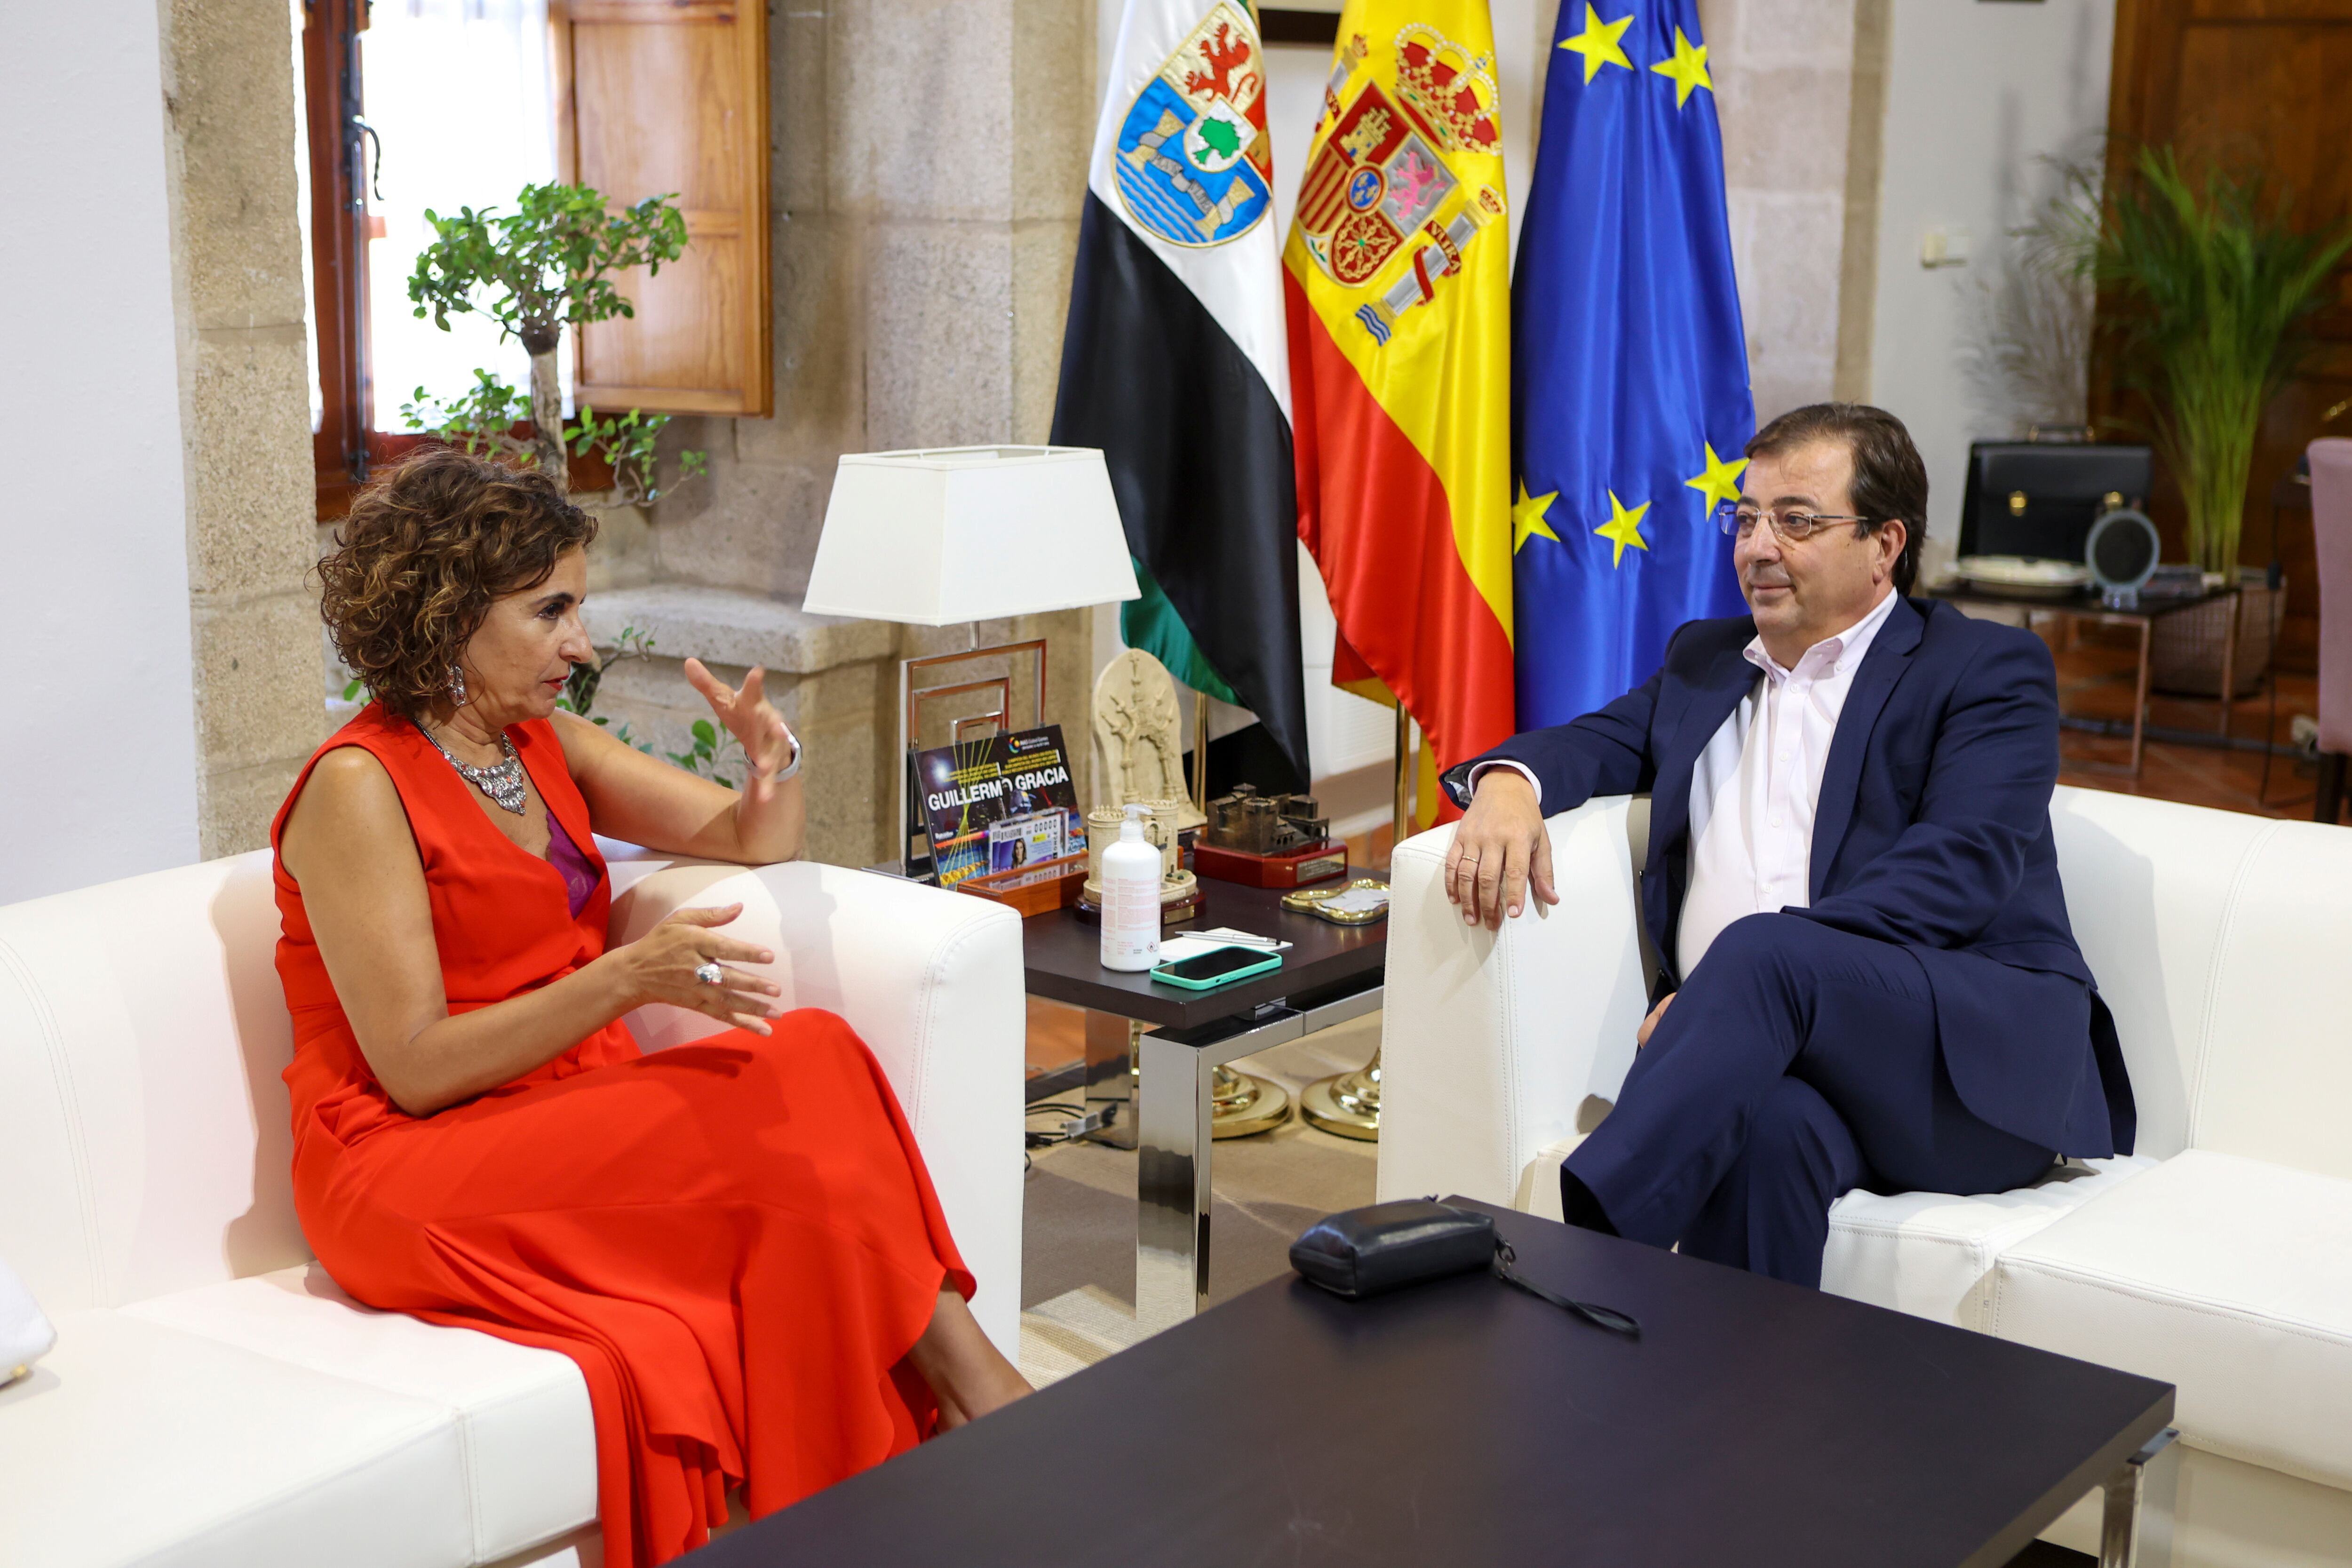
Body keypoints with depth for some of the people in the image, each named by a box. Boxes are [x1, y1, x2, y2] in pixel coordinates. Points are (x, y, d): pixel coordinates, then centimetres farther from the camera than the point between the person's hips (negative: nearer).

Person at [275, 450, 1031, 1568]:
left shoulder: (545, 743, 13)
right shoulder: (359, 787, -10)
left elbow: (753, 843, 20)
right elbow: (415, 1069, -15)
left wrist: (773, 768, -4)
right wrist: (627, 978, -25)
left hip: (575, 1128, 7)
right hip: (411, 1173, -7)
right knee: (789, 1081, -27)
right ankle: (973, 1386, -17)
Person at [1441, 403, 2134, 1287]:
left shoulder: (1989, 671, 8)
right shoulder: (1704, 661, 28)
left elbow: (1954, 871, -7)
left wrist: (1731, 981, -18)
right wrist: (1509, 782, -6)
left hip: (1982, 1060, -3)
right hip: (1774, 1045, 3)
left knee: (1760, 953, -34)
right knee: (1767, 1124, -36)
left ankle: (1581, 1252, -40)